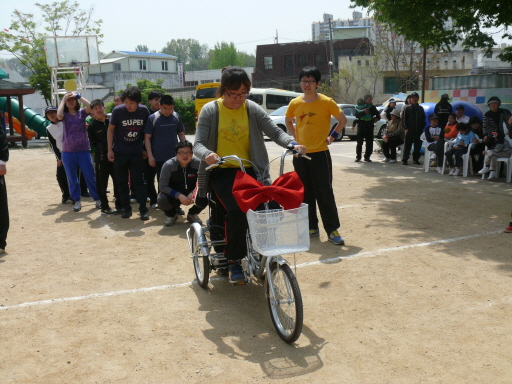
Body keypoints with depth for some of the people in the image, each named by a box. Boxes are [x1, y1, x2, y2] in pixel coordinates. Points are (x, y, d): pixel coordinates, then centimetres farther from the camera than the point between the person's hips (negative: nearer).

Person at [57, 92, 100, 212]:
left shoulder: (82, 113, 4)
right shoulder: (65, 115, 3)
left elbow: (90, 106, -15)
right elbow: (58, 115, -20)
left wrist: (78, 96, -9)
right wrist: (63, 99, -10)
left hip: (84, 150, -1)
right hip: (68, 152, 1)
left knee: (90, 176, 1)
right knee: (72, 178, 7)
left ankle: (97, 199, 11)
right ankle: (77, 201, 17)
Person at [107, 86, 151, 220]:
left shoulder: (144, 111, -8)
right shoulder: (118, 111, -13)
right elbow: (111, 129, -2)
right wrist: (110, 149, -6)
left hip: (136, 152, 0)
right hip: (120, 152, 0)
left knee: (139, 180, -1)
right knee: (122, 182, 7)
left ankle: (143, 209, 4)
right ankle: (126, 208, 18)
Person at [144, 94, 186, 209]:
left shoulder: (176, 117, 2)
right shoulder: (153, 118, -7)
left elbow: (181, 134, 11)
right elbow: (147, 137, -5)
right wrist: (150, 156, -9)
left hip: (174, 156, 3)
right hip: (159, 158, -3)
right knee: (162, 182, 6)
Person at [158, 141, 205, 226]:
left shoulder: (198, 163, -18)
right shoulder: (168, 165, -19)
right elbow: (162, 186, -18)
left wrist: (193, 193, -30)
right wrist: (179, 196, -29)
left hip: (191, 194, 1)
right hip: (174, 195, -1)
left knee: (204, 198, -28)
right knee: (162, 200, -32)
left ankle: (192, 214, 9)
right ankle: (171, 215, 8)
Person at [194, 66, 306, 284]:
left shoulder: (252, 109, 3)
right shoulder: (210, 110, -3)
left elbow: (275, 132, 1)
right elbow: (198, 144, -7)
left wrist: (293, 144, -20)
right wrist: (207, 154, -31)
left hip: (249, 170, 3)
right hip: (222, 171, -2)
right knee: (237, 210, -28)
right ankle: (233, 261, -6)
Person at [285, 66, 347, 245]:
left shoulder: (327, 102, -7)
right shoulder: (295, 103, 3)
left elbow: (342, 119, 4)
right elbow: (288, 121, 21)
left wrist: (333, 136, -3)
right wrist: (296, 137, 10)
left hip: (320, 153, -4)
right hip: (300, 154, 4)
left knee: (325, 193, -3)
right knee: (305, 193, 9)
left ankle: (332, 230, 4)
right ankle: (312, 227, 21)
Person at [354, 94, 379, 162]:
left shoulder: (373, 107, 10)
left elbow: (377, 115, 20)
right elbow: (356, 115, -14)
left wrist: (376, 118, -1)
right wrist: (364, 112, -25)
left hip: (369, 128, 3)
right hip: (361, 127, -3)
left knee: (369, 143, 1)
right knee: (359, 143, -2)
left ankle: (367, 157, 10)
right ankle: (358, 157, 7)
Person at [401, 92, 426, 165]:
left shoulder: (421, 108, 12)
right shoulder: (407, 108, 3)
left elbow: (423, 119, 15)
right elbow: (404, 119, 1)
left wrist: (422, 128, 5)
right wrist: (406, 128, -7)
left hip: (418, 131, 3)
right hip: (410, 130, -3)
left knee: (418, 146, 6)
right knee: (407, 145, -2)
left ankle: (416, 159, 16)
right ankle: (404, 159, 3)